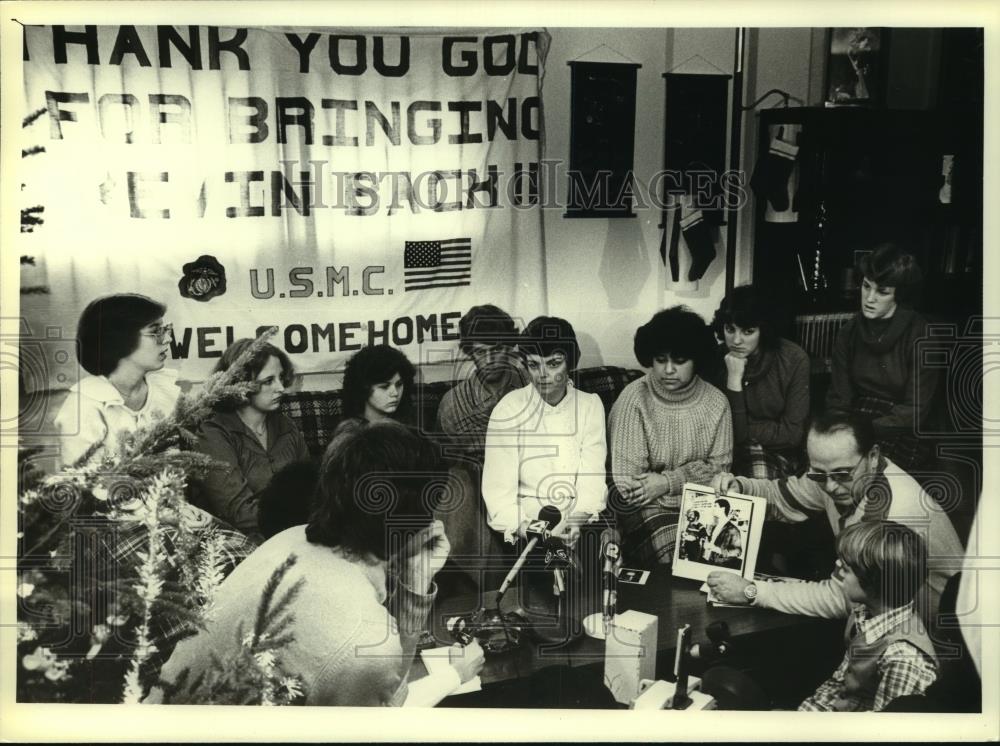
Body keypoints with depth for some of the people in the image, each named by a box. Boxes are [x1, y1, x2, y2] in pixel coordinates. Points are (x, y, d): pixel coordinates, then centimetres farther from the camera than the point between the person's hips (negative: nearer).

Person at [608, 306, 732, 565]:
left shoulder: (716, 402, 2)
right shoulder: (633, 400, -10)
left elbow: (719, 466, 3)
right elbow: (627, 482, -12)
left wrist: (669, 481, -11)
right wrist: (692, 478, -12)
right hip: (649, 507, -3)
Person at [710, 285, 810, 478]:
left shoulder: (794, 359, -12)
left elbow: (793, 433, -8)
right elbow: (729, 435, -14)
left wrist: (746, 430, -10)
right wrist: (734, 379, -21)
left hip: (778, 453, 0)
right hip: (731, 454, 0)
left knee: (761, 475, -30)